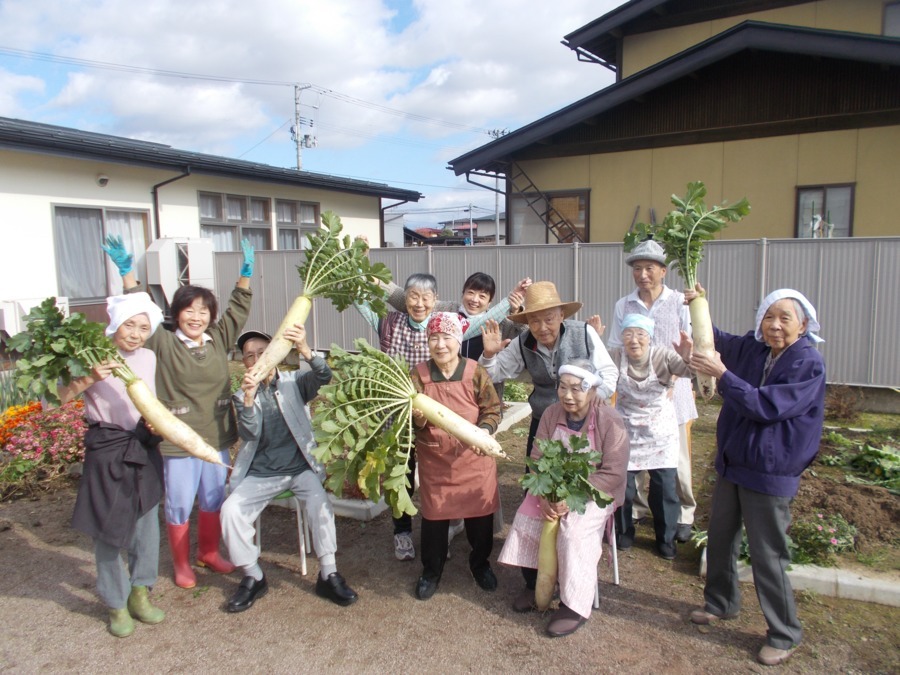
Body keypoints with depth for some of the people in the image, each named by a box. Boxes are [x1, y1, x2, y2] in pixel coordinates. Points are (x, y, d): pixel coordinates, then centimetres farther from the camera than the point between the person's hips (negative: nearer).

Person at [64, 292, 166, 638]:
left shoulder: (149, 358, 5)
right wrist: (90, 377, -33)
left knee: (147, 523, 11)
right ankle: (116, 604, 21)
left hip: (144, 448, 5)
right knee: (107, 529, 4)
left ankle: (140, 593, 29)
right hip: (106, 450, -4)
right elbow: (62, 396, -18)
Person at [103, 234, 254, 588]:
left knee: (213, 500, 17)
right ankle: (181, 564, 27)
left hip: (217, 436, 4)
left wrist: (246, 274, -2)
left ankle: (209, 553, 37)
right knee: (179, 505, 7)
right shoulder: (163, 344, -7)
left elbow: (237, 310, 6)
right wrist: (127, 272, -19)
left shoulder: (219, 340, 3)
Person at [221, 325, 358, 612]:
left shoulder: (294, 381, 0)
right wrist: (249, 399, -31)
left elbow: (324, 376, -21)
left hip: (300, 467, -2)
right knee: (230, 510, -20)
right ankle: (253, 577, 0)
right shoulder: (242, 395, 4)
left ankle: (328, 575, -12)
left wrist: (305, 349, -40)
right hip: (260, 473, 2)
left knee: (320, 502, -28)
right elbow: (250, 433, -12)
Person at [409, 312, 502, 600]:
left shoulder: (476, 372, -8)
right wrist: (418, 418, -28)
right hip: (434, 460, 1)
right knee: (434, 514, 11)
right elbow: (413, 422, -5)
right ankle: (431, 570, 33)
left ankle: (480, 562, 38)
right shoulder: (419, 375, -5)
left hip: (474, 458, 0)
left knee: (480, 512, 11)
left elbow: (493, 410, -5)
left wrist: (484, 430, -24)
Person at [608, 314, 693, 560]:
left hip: (660, 433, 0)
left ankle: (666, 538, 28)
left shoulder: (663, 355, -16)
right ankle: (624, 532, 32)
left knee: (665, 489, 5)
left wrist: (689, 355, -50)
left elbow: (690, 371, -30)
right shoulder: (615, 356, -11)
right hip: (627, 432, 1)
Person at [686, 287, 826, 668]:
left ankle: (784, 635, 22)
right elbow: (718, 340, 20)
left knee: (767, 557, 2)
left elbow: (765, 406, -26)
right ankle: (721, 602, 41)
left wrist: (721, 373, -28)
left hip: (769, 474, -7)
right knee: (720, 539, 19)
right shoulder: (751, 348, 1)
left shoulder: (808, 364, -17)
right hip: (731, 463, 7)